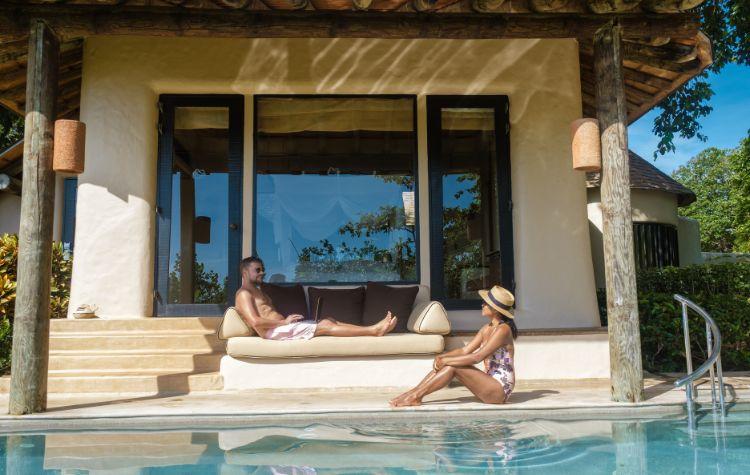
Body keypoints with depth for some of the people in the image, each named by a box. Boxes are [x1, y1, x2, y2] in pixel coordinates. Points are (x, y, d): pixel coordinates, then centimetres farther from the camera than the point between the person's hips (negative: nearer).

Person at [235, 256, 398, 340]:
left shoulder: (258, 291, 26)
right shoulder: (244, 294, -8)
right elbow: (255, 322, -22)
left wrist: (288, 318, 4)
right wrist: (284, 321, -14)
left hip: (281, 325, 10)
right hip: (273, 331, -10)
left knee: (328, 320, -4)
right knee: (325, 326, -17)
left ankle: (374, 329, -13)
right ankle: (374, 330, -19)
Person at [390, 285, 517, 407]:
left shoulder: (503, 330, -17)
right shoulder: (487, 329, 12)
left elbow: (477, 357, -23)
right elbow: (464, 351, 9)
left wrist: (446, 361, -19)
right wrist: (441, 357, -7)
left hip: (500, 389, -8)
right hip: (490, 382, 8)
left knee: (452, 367, -21)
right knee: (447, 363, -6)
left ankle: (415, 397, -15)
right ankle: (413, 392, -8)